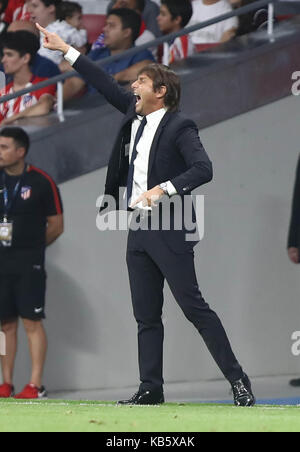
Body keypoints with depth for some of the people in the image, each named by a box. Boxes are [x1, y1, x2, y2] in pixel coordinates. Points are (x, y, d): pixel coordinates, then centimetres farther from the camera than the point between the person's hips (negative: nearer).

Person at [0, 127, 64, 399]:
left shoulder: (41, 182, -4)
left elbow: (56, 225, 1)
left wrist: (31, 248, 3)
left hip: (29, 264, -4)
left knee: (32, 322, -6)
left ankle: (36, 385, -5)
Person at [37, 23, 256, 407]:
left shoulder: (179, 126, -9)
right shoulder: (135, 116, 12)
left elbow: (203, 169, -19)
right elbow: (106, 86, 21)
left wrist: (163, 188, -27)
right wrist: (65, 50, 23)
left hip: (169, 232, -8)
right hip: (138, 231, 8)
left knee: (194, 307, -9)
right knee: (146, 316, 7)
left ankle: (238, 381, -5)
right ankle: (151, 388, 11)